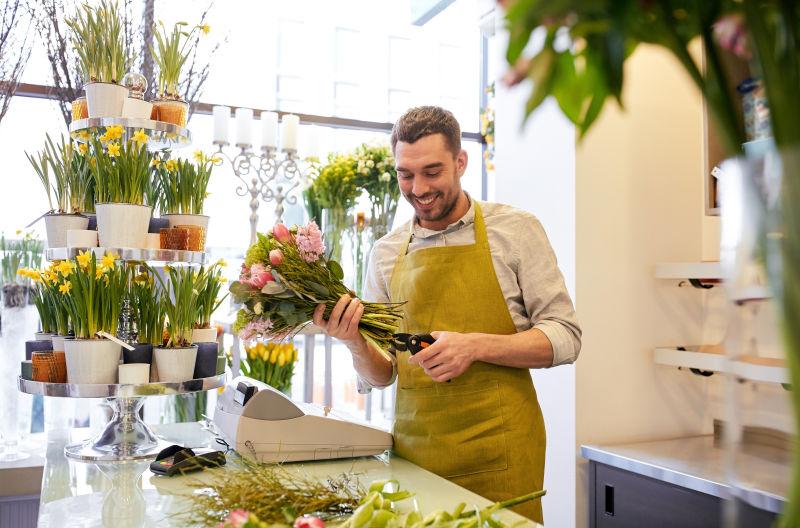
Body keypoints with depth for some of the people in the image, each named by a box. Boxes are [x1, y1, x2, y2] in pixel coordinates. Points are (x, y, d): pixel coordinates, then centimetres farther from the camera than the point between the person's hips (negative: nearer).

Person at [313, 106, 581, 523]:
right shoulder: (385, 253, 7)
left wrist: (476, 346, -19)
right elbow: (379, 376, 11)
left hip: (497, 449, -3)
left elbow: (565, 337, -5)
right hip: (413, 449, 3)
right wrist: (354, 343, -11)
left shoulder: (515, 230, -3)